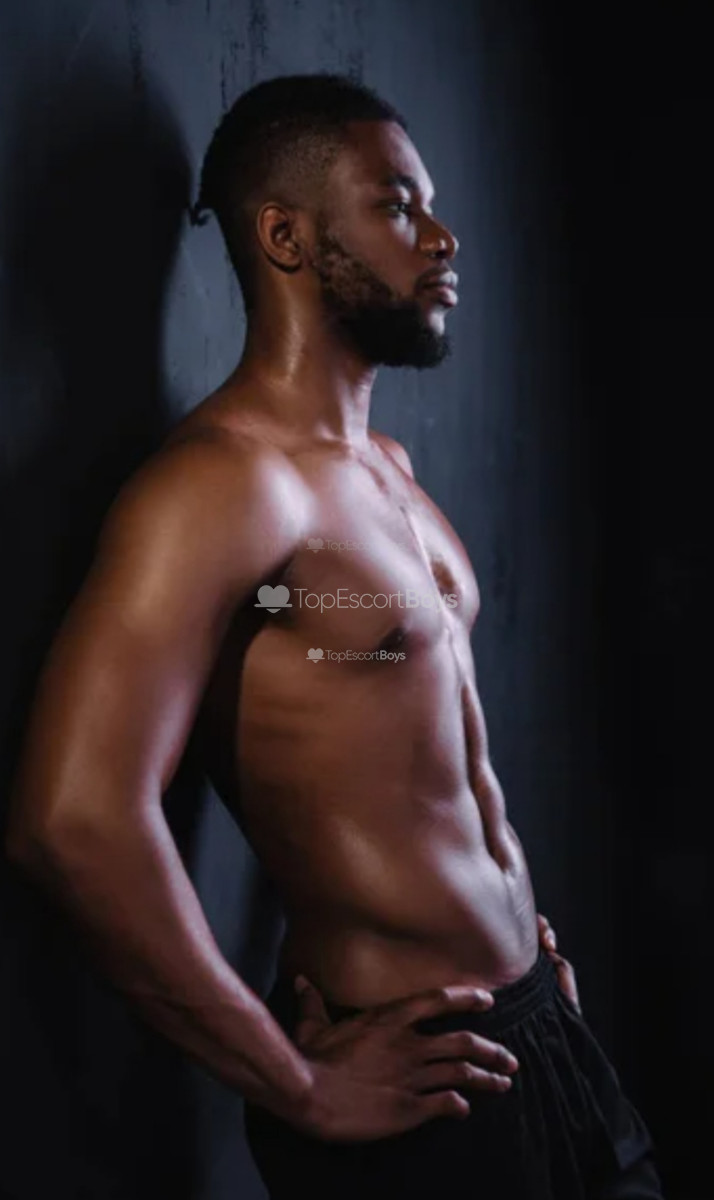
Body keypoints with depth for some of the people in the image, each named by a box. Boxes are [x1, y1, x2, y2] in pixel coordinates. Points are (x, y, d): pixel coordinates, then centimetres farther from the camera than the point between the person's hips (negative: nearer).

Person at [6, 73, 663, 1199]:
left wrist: (519, 909, 10)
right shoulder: (224, 478, -20)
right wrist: (298, 1086, -20)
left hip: (534, 1014, 8)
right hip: (408, 1083, -8)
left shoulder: (387, 469, 9)